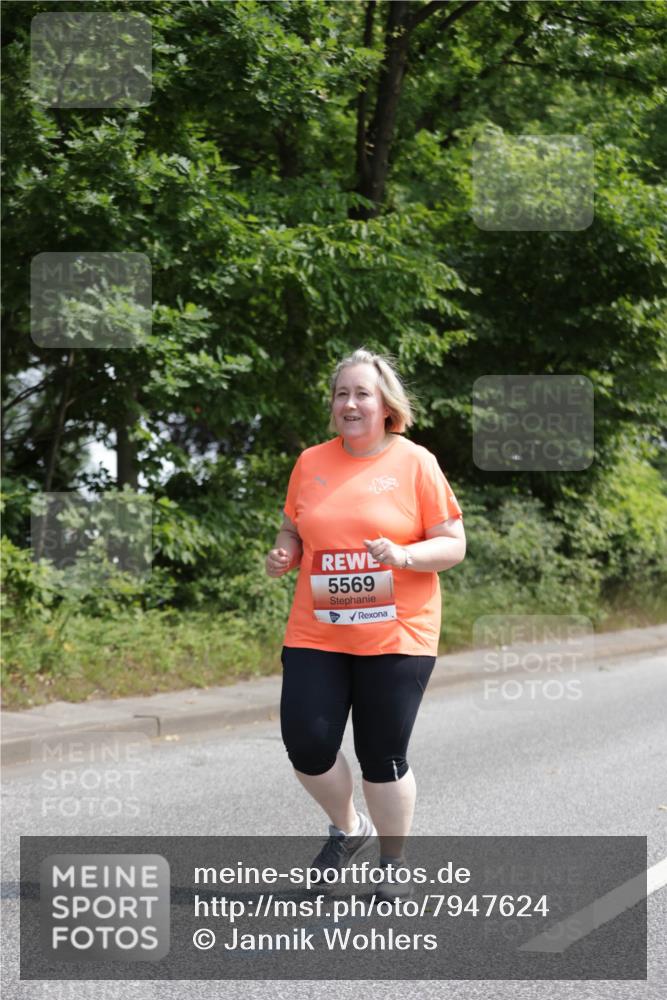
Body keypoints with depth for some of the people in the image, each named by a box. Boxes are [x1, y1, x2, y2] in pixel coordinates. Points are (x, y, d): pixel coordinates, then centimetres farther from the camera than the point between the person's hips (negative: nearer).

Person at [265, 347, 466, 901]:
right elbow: (294, 529, 21)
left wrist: (404, 555, -20)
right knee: (306, 744, -5)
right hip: (316, 634, 3)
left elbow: (453, 545, -2)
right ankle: (348, 827, 26)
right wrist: (284, 554, -1)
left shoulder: (415, 463, -3)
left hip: (396, 636, -3)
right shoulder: (311, 463, 8)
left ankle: (394, 862, 24)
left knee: (382, 757, 1)